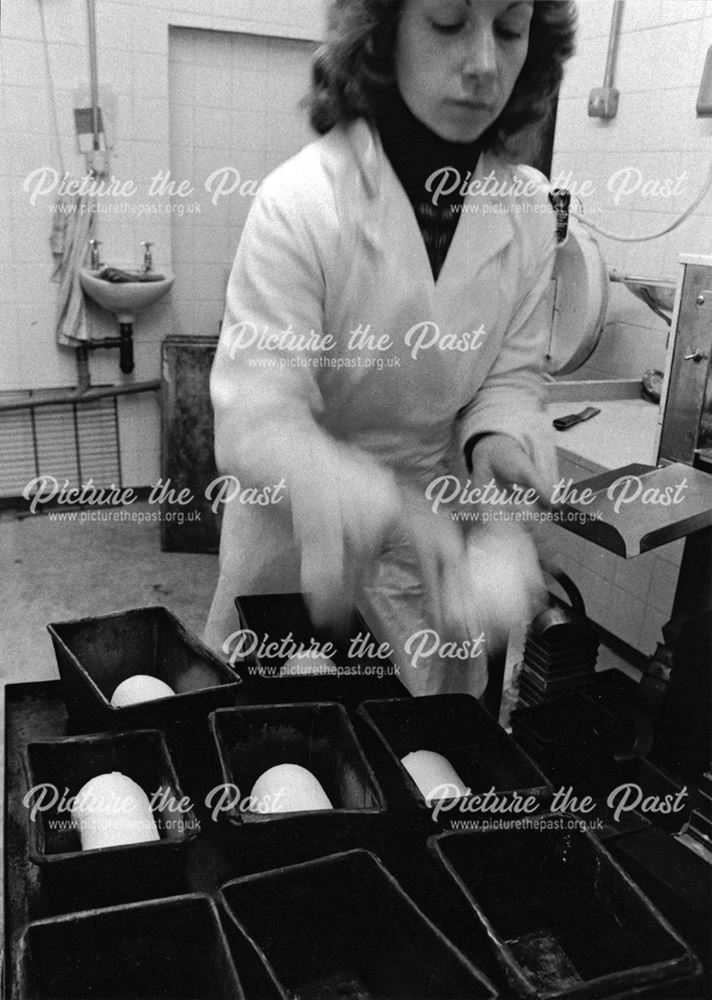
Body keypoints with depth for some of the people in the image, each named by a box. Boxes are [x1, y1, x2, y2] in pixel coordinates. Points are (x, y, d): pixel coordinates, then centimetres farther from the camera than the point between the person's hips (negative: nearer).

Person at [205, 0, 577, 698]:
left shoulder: (527, 206, -8)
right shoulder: (298, 201, -22)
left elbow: (509, 374, 1)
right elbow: (255, 424, -26)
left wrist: (497, 438, -22)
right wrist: (389, 509, -44)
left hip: (436, 522, 4)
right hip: (297, 519, -3)